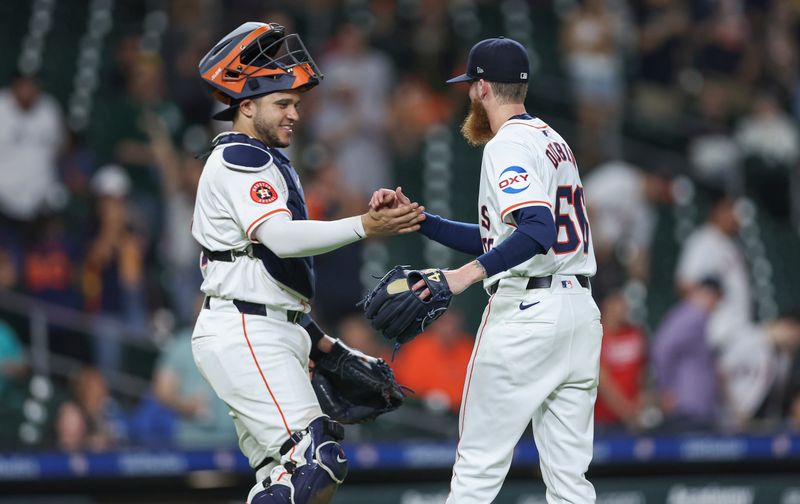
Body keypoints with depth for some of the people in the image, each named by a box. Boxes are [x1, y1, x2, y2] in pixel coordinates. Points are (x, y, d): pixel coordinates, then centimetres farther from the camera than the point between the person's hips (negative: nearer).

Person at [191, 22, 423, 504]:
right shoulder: (239, 160, -9)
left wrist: (319, 341, 23)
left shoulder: (268, 163, 24)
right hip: (245, 336, -11)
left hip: (273, 337, 11)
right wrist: (365, 226, -33)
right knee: (317, 462, -20)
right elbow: (280, 237, -26)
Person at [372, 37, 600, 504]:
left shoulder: (508, 145, -9)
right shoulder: (555, 141, 20)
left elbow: (538, 230, -26)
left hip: (524, 310, -9)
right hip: (582, 310, 9)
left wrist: (468, 274, -35)